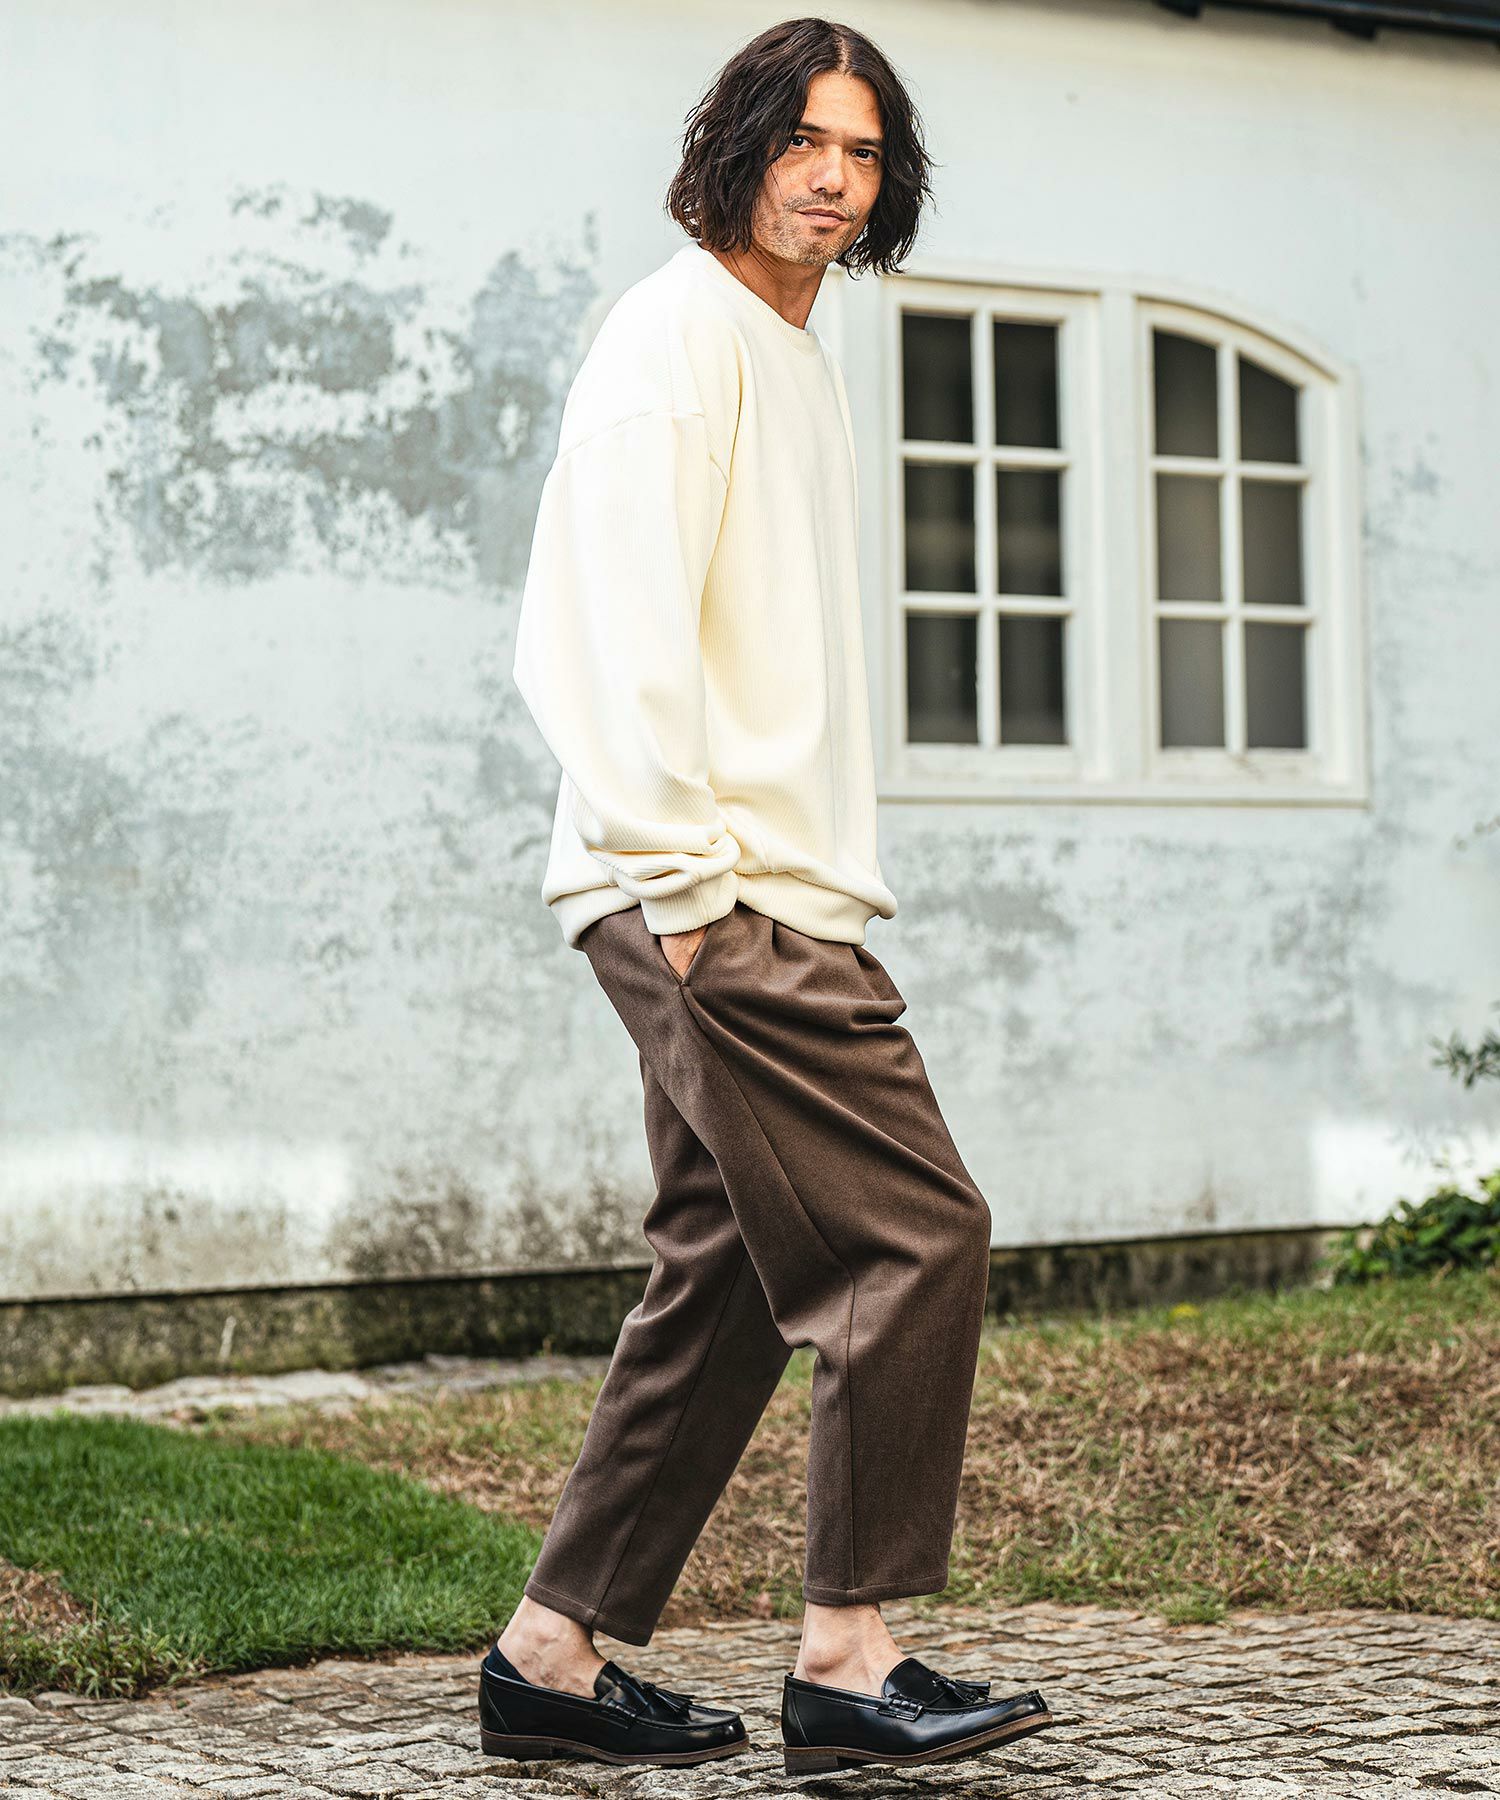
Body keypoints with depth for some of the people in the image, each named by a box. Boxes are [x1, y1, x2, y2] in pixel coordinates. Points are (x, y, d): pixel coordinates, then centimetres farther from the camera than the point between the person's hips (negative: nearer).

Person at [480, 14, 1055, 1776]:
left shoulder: (799, 358, 23)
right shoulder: (680, 328, -6)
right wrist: (686, 881, -20)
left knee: (726, 1280, 9)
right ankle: (846, 1657, -4)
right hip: (712, 896, -10)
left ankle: (556, 1653, 14)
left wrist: (779, 882, 17)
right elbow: (626, 625, -15)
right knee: (917, 1235, -11)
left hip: (767, 898, 10)